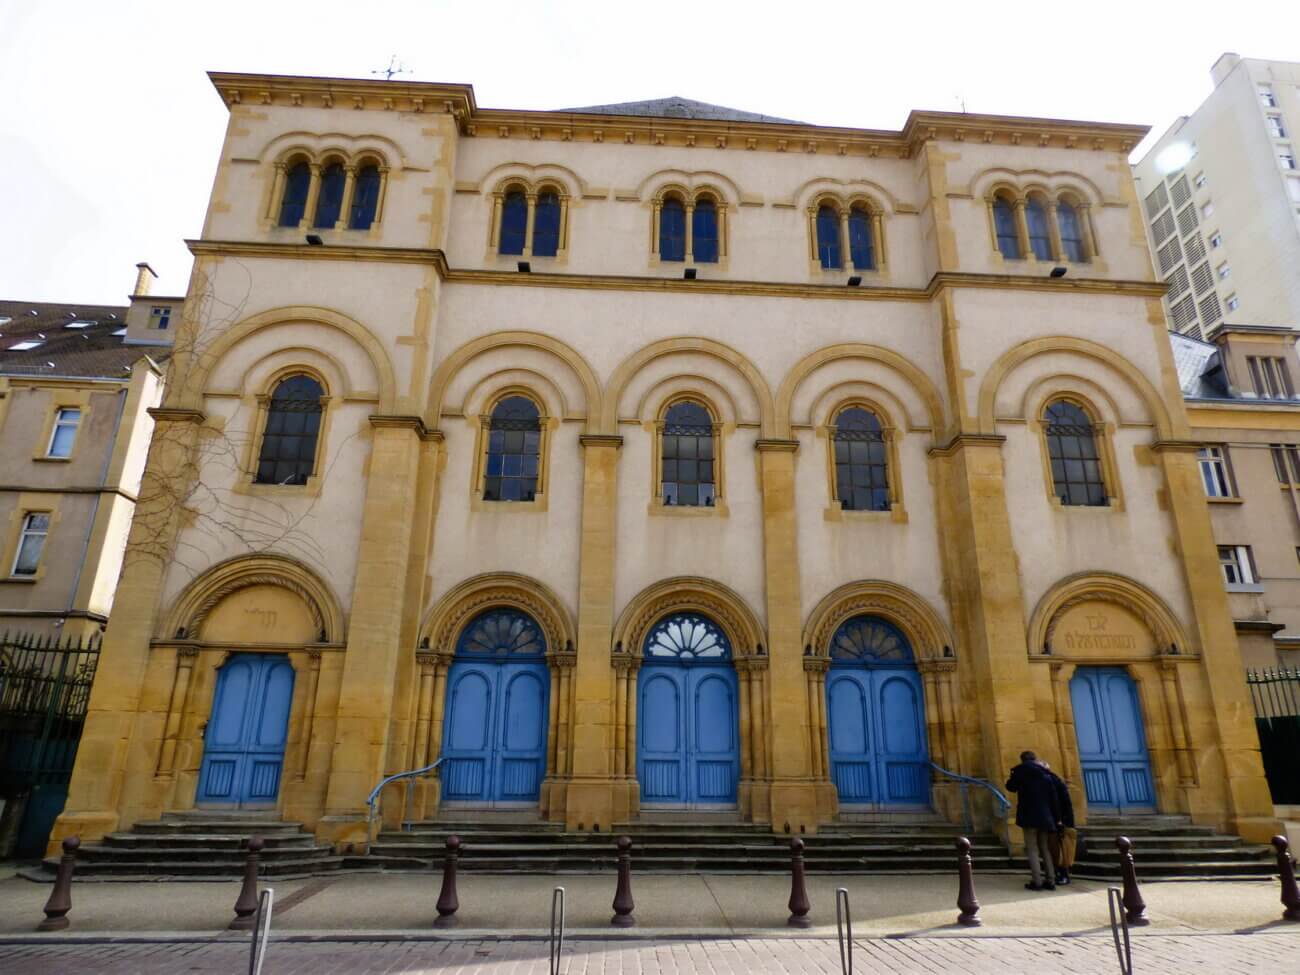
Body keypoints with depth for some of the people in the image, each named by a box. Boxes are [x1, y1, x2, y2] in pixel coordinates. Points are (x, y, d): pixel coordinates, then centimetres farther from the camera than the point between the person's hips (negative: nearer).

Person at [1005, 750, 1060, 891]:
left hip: (1029, 816, -5)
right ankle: (1050, 880, 9)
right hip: (1045, 816, 5)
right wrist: (1057, 818, 12)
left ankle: (1036, 881, -10)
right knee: (1045, 848, 13)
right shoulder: (1046, 774, 8)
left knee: (1032, 849, -3)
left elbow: (1011, 787, 10)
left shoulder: (1021, 770, -2)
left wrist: (1014, 775, 27)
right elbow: (1053, 798, 7)